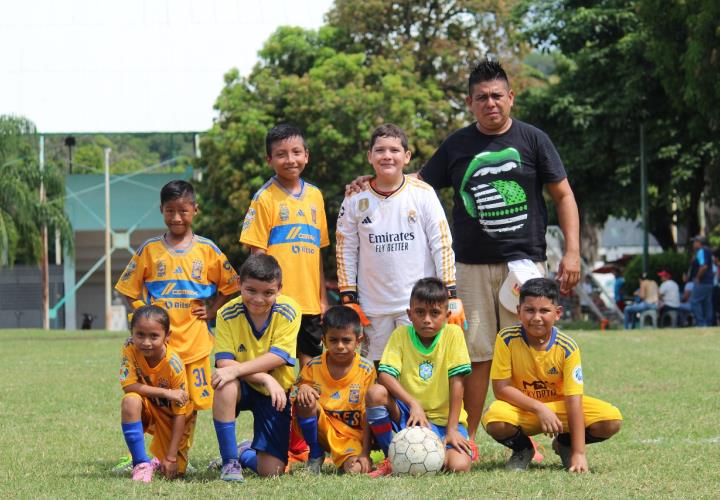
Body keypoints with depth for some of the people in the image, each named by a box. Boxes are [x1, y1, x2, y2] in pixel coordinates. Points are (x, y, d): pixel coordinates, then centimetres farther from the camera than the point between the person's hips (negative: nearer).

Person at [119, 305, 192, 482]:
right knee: (130, 401, -35)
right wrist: (167, 393, -33)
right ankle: (142, 463, -23)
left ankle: (159, 457, 25)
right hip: (147, 409, 1)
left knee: (174, 471, -13)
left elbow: (180, 413, -23)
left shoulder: (174, 365, -27)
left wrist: (171, 457, -24)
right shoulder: (130, 350, -22)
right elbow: (129, 386, -27)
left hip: (170, 414, -1)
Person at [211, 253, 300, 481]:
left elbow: (278, 357, -22)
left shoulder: (288, 311, -15)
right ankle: (230, 462, -22)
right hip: (243, 387, 0)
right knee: (225, 386, -39)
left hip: (274, 392, 0)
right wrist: (265, 378, -32)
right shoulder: (228, 314, -14)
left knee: (272, 470, -8)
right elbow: (224, 362, -19)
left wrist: (236, 370, -35)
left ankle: (245, 453, 31)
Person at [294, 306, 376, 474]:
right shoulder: (313, 367, -2)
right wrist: (302, 389, -22)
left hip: (353, 434, -3)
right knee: (306, 401, -27)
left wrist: (365, 453, -14)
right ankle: (315, 455, -6)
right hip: (322, 430, 3)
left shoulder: (367, 370, -6)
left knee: (355, 469, -33)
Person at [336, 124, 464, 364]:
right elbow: (345, 251, 8)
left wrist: (451, 296, -4)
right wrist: (348, 299, 3)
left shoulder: (423, 194, -1)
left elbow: (442, 246, 0)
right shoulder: (355, 199, 3)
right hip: (373, 306, 2)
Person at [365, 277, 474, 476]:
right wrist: (413, 404, -30)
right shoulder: (401, 335, -2)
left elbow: (457, 382, -9)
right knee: (376, 392, -27)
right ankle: (392, 460, -11)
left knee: (459, 465, -29)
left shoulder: (453, 334, -5)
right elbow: (385, 375, -15)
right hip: (409, 415, 1)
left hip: (443, 419, -1)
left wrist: (452, 429, -14)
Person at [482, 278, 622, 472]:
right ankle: (522, 449, 1)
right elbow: (501, 388, -17)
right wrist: (539, 408, -28)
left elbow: (573, 400, -21)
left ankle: (564, 444, 11)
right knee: (494, 420, -36)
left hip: (558, 407, 1)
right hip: (522, 408, -1)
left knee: (612, 420, -22)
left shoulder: (567, 348, -18)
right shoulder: (507, 339, -18)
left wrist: (578, 454, -26)